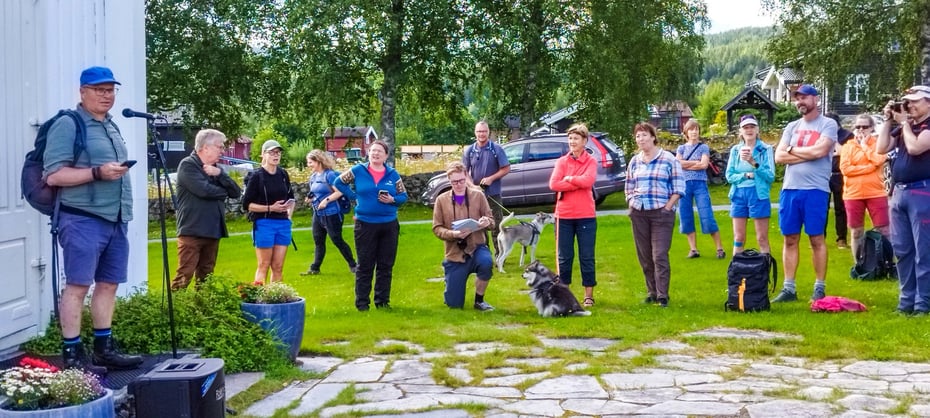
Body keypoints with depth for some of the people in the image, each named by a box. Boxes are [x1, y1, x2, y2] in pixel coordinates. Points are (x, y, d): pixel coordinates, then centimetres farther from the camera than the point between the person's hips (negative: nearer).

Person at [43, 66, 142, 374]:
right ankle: (72, 355, -2)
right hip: (83, 218, -8)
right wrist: (97, 173, -21)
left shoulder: (111, 126, 20)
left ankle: (104, 349, 17)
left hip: (115, 219, 8)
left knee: (108, 284, 10)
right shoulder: (68, 124, -6)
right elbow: (53, 175, -14)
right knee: (78, 285, -6)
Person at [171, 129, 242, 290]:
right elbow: (203, 190, -21)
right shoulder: (188, 165, -6)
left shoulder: (215, 168, 16)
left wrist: (220, 174, -9)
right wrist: (224, 192, -1)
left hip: (212, 231, 7)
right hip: (192, 231, -7)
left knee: (206, 276, 11)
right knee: (185, 274, -11)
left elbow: (236, 192, 6)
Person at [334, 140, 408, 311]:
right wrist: (354, 196, -1)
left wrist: (392, 200, -13)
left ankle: (382, 300, 19)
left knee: (386, 265, 9)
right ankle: (362, 302, 10)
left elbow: (404, 196, 7)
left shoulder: (393, 174, 3)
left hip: (389, 224, 2)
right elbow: (339, 182, 9)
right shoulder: (357, 171, -1)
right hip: (365, 224, -2)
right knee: (365, 265, 3)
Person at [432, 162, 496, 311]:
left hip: (476, 247, 0)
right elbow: (437, 228, -1)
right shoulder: (442, 200, -1)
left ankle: (479, 300, -10)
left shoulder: (478, 195, -1)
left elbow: (491, 218, 4)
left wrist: (487, 222, -21)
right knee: (453, 304, 0)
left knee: (486, 262, -38)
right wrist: (453, 234, -21)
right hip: (454, 252, 0)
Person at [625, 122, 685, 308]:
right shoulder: (634, 161, 12)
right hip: (639, 214, 5)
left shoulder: (669, 159, -2)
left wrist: (667, 207, -9)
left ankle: (662, 295, -5)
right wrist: (631, 205, 7)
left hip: (661, 213, -5)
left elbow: (678, 188, -2)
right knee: (644, 256, 7)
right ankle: (652, 292, 16)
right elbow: (629, 188, 21)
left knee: (660, 256, -9)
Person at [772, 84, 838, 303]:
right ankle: (789, 288, 11)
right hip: (790, 189, 5)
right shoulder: (792, 127, 14)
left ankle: (820, 288, 9)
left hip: (815, 190, -5)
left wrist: (792, 149, -1)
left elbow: (820, 151, -16)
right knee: (790, 239, 6)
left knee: (816, 239, 1)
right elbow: (779, 157, 4)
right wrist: (809, 154, -7)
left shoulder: (828, 124, 0)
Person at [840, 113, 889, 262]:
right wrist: (869, 167, -11)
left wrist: (865, 146, -5)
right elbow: (845, 169, -8)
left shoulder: (878, 143, 6)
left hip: (876, 193, -1)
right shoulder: (847, 146, 7)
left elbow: (878, 160, -15)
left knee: (883, 230, -1)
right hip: (853, 194, 1)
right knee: (857, 231, 8)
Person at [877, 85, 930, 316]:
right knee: (902, 250, 9)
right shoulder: (902, 127, 16)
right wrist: (888, 120, 5)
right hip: (899, 193, 8)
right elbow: (882, 148, 8)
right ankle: (907, 299, 16)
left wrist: (904, 122, -7)